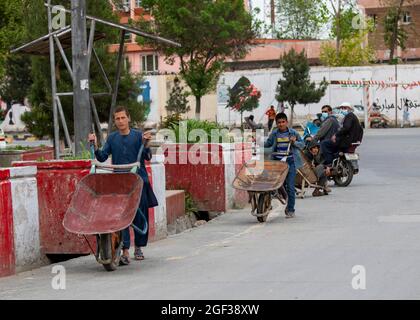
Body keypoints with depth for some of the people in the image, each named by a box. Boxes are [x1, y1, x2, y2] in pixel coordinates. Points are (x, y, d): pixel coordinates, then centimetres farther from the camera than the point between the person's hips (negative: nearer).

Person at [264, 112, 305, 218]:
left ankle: (290, 210, 2)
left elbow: (302, 144, 7)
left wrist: (294, 142, -12)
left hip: (290, 161, -3)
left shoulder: (293, 133, 0)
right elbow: (268, 144, 20)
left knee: (290, 186, -5)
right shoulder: (274, 134, 6)